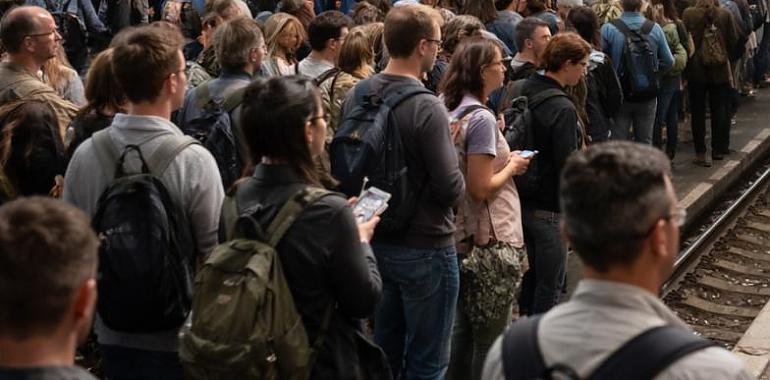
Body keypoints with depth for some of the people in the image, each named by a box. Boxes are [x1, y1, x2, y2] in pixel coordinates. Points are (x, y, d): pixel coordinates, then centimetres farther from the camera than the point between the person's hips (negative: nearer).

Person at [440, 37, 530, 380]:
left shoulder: (451, 110, 7)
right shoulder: (481, 119, -19)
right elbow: (481, 189, -21)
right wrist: (511, 167, -6)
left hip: (460, 235, 9)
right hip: (490, 239, -9)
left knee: (462, 326, 18)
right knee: (490, 337, 3)